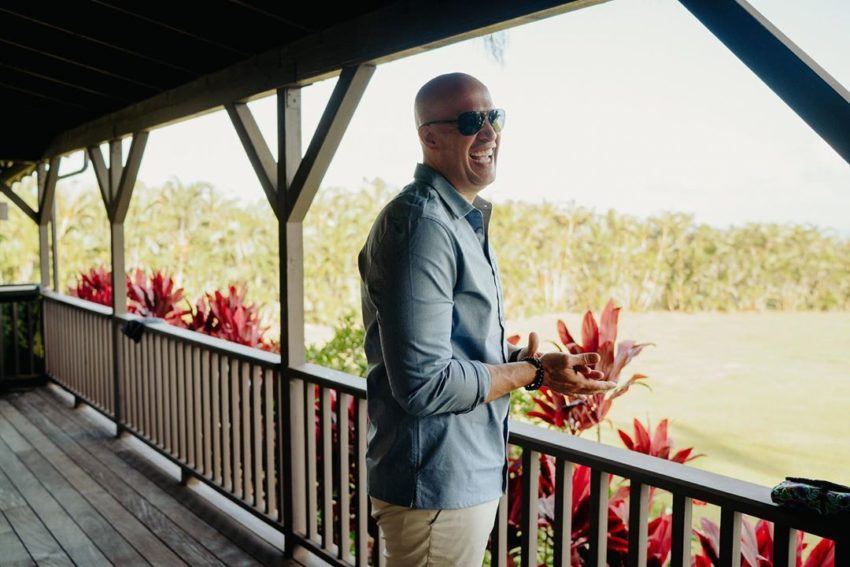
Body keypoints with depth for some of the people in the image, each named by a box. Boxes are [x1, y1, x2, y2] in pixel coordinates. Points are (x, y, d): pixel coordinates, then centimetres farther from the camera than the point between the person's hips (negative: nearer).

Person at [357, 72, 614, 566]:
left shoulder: (464, 223, 12)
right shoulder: (421, 226, -22)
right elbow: (424, 383, -27)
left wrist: (536, 360, 2)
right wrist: (533, 373, -16)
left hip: (473, 474, 10)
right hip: (437, 488, -10)